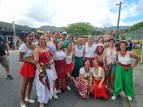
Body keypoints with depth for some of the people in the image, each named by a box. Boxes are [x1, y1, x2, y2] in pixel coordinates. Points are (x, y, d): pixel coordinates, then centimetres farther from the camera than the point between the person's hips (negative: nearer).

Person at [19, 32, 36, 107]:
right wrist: (31, 61, -22)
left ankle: (28, 97, 39)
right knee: (25, 84, 5)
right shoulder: (23, 46, -12)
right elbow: (20, 59, -13)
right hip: (27, 66, -7)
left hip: (33, 66, 7)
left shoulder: (34, 46, 8)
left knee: (31, 82, 18)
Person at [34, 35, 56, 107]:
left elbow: (53, 55, 23)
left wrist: (51, 61, 5)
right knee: (41, 85, 3)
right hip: (41, 68, -7)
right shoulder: (37, 49, -13)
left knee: (48, 83, 18)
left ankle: (46, 98, 42)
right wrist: (40, 71, -24)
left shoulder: (47, 48, 8)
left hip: (48, 68, 7)